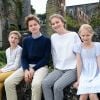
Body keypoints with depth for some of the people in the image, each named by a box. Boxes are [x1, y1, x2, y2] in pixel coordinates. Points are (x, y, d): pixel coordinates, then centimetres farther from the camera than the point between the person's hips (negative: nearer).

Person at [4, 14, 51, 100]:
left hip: (41, 66, -4)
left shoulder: (46, 40, 0)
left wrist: (33, 69, -15)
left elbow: (46, 58, -5)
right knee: (8, 82, -17)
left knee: (36, 84, -36)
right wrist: (26, 70, -10)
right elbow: (23, 57, 9)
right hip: (27, 66, 4)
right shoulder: (26, 40, 13)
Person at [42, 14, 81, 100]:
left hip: (72, 69, -4)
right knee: (45, 83, -21)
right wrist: (56, 67, 9)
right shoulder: (53, 37, 9)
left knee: (57, 86, -27)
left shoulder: (73, 35, -4)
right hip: (59, 69, 5)